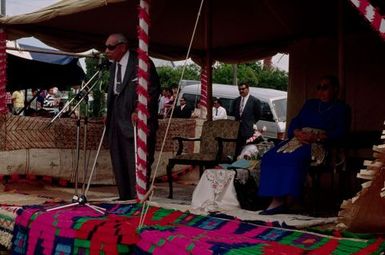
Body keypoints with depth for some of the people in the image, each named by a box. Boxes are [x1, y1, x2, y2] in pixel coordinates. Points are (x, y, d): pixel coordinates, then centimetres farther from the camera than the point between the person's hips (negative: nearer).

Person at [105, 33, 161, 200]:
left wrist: (139, 111, -19)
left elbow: (153, 90, -12)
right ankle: (124, 198, 22)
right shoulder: (114, 65, 15)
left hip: (136, 120, -8)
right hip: (117, 123, 8)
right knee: (119, 163, 11)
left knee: (136, 163, -7)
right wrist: (109, 114, 13)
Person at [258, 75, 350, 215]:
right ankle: (277, 200, -30)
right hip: (299, 139, 5)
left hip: (318, 143, -5)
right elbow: (295, 122, 17)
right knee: (270, 156, -23)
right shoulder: (310, 104, 28)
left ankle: (288, 202, -32)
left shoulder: (341, 108, 13)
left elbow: (340, 132, -3)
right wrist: (297, 133, -7)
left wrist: (316, 137, -16)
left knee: (294, 158, -36)